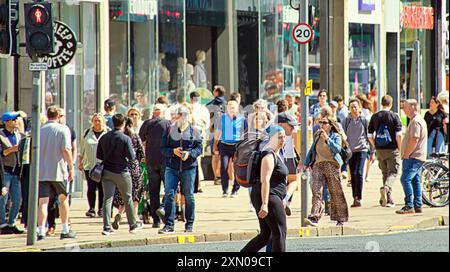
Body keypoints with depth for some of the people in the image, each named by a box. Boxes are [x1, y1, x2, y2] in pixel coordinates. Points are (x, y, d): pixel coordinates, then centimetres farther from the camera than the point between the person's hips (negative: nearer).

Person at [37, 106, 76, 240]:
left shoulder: (39, 130, 8)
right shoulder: (63, 129, -4)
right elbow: (66, 150, -13)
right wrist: (71, 167, -6)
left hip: (41, 172, 2)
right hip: (58, 171, -2)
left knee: (43, 202, -2)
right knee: (63, 199, 15)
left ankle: (41, 231, -15)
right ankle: (65, 230, 19)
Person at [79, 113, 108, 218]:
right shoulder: (87, 133, 11)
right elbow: (81, 150, 17)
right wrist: (80, 162, 12)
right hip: (89, 165, 1)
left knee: (102, 188, 0)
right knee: (91, 187, -2)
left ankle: (101, 209, 8)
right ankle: (91, 209, 5)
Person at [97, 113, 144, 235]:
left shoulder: (104, 138, 1)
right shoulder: (125, 138, -14)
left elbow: (99, 155, 7)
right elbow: (132, 157, -15)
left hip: (107, 171, 3)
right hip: (121, 172, -3)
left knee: (107, 199, 2)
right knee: (128, 199, 11)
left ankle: (107, 227, -6)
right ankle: (133, 225, 22)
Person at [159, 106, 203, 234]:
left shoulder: (194, 131, 7)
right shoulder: (169, 130, 8)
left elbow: (199, 148, 1)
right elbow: (163, 148, 5)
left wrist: (189, 154, -18)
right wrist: (173, 151, -15)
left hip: (189, 167, 0)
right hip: (172, 167, 0)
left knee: (189, 196, 4)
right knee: (169, 195, -8)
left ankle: (189, 224, 15)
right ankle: (169, 225, -5)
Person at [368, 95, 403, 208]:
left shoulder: (375, 117, 4)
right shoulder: (394, 116, -7)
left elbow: (370, 136, 5)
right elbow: (398, 135, -12)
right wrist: (400, 148, -2)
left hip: (379, 149, 4)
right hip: (392, 149, -4)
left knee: (385, 172, 14)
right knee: (393, 172, 2)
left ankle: (389, 200, 16)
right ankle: (386, 187, -27)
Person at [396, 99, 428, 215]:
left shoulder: (416, 121, -14)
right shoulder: (419, 120, 20)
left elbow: (414, 140, -23)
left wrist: (406, 154, -18)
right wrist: (406, 154, 21)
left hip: (413, 157, -11)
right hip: (419, 157, 11)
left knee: (405, 179, -13)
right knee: (415, 180, 12)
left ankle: (409, 206, -16)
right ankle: (418, 206, 13)